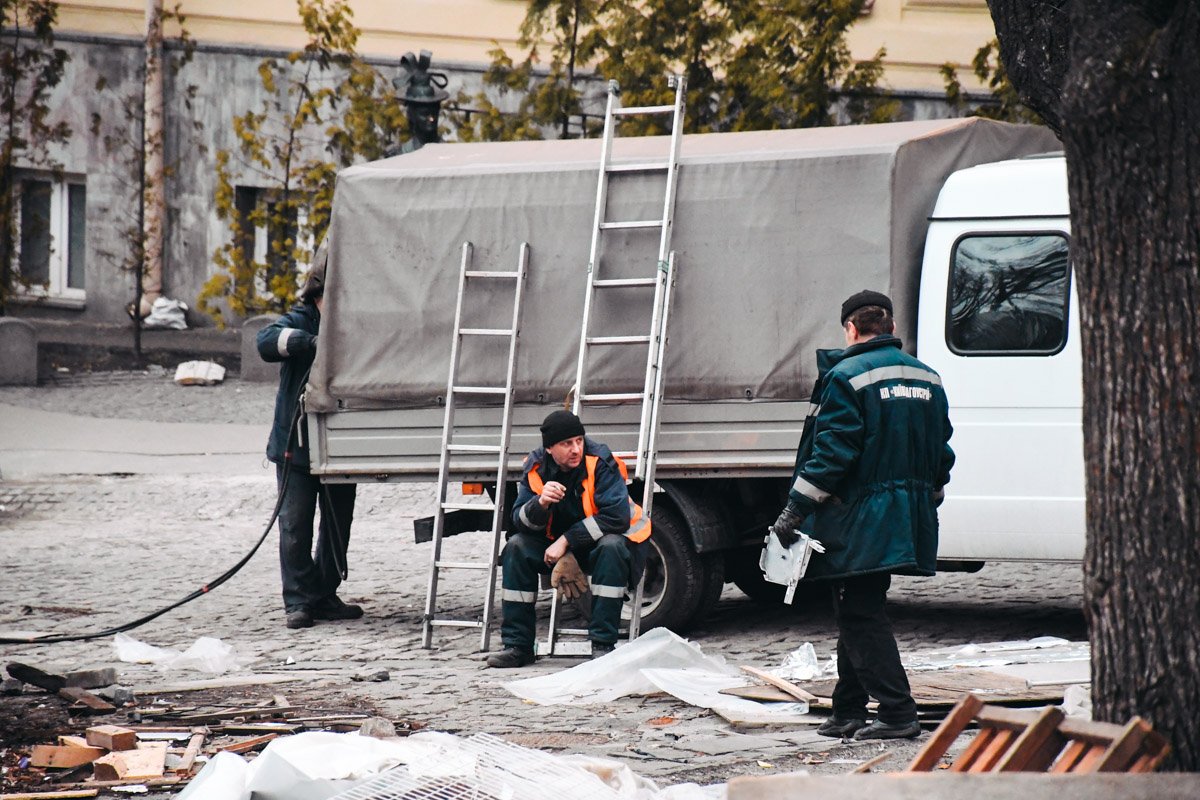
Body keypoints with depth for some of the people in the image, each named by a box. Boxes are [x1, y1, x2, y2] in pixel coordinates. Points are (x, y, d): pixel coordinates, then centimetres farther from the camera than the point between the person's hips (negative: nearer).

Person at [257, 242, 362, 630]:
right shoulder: (300, 321, -4)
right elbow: (266, 340, -23)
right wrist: (311, 342, -34)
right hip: (297, 443, -3)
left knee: (337, 524, 10)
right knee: (295, 525, -2)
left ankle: (325, 596, 21)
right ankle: (299, 601, 5)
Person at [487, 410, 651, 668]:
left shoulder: (599, 461, -23)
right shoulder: (537, 467, -9)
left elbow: (616, 517, -30)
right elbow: (520, 521, -10)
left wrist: (566, 541, -29)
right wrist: (541, 503, -34)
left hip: (608, 537, -4)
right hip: (559, 542, 5)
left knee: (611, 547, -37)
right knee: (516, 547, -15)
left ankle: (602, 646, -33)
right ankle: (517, 646, -10)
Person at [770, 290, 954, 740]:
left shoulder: (847, 376, -11)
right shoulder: (927, 378, 12)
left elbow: (832, 452, -17)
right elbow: (942, 455, 17)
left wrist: (795, 511, -13)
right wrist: (925, 506, 28)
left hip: (861, 520, -8)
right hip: (909, 521, 8)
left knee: (860, 617, -5)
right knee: (860, 612, 16)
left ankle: (897, 714, -11)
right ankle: (848, 712, 20)